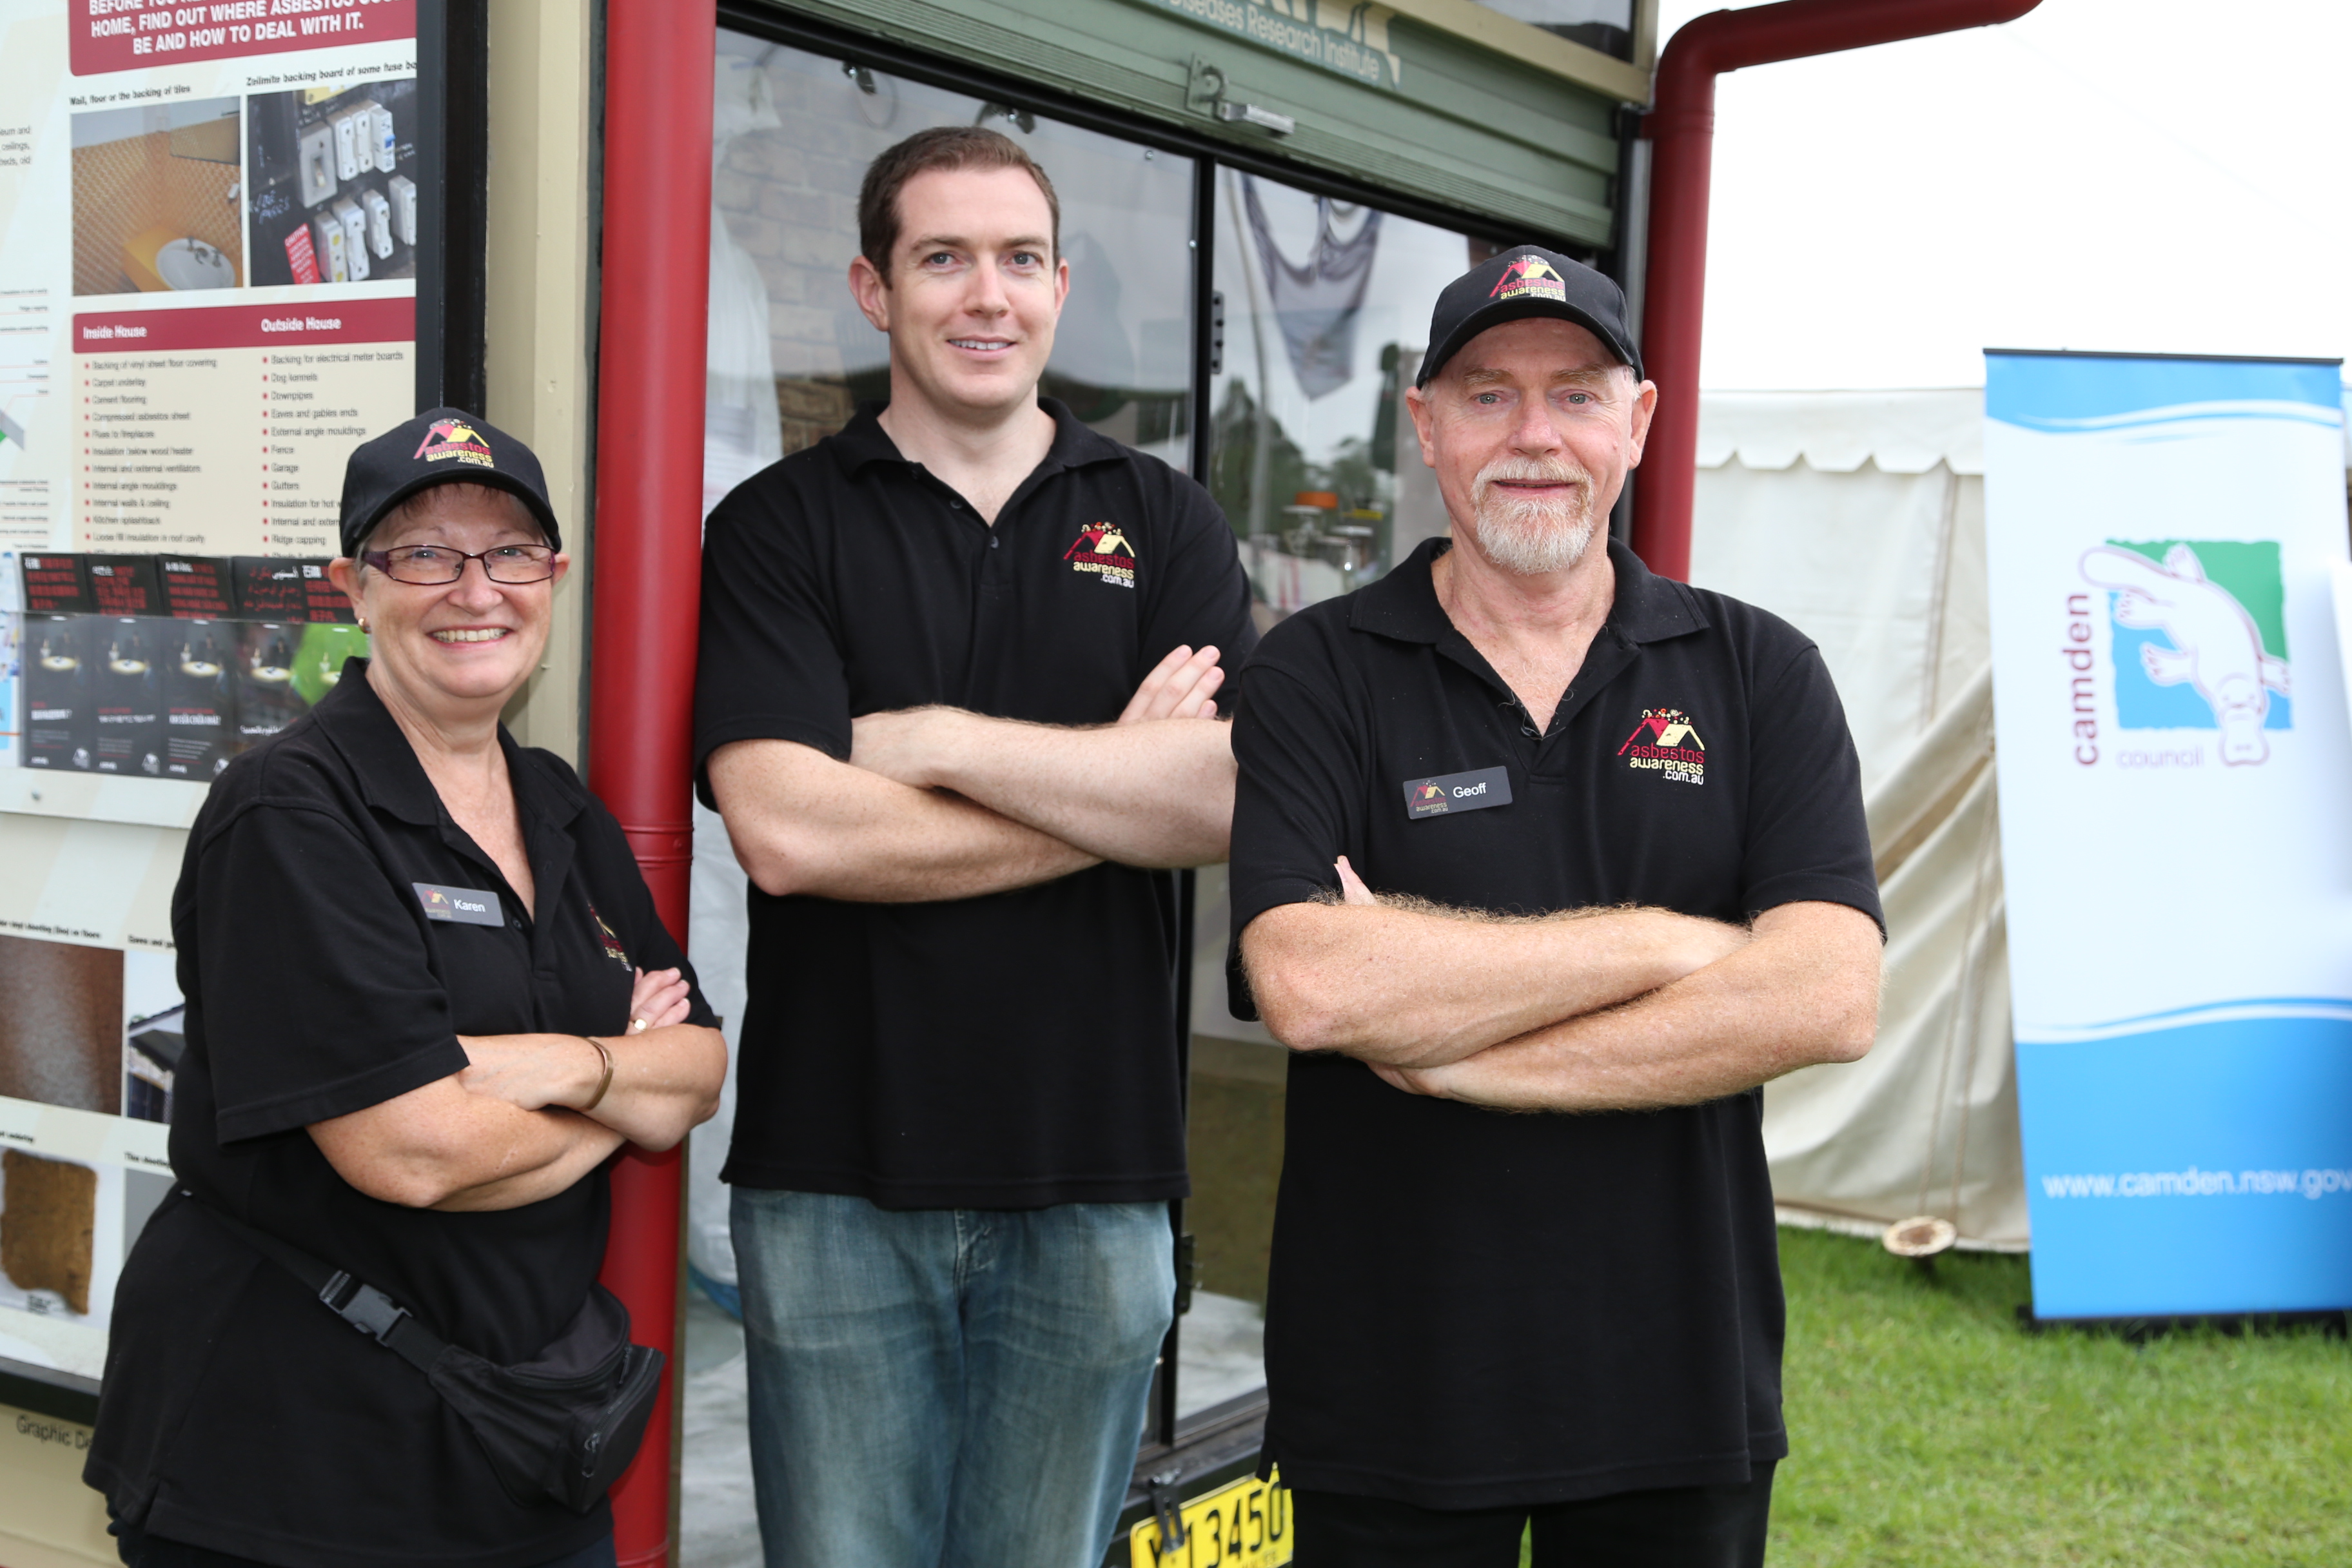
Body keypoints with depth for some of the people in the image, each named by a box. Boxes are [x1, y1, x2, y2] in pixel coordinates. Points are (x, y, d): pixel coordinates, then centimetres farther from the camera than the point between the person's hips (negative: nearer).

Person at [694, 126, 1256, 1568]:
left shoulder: (1166, 524, 7)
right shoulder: (780, 527, 1)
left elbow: (1231, 798, -9)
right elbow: (785, 832, -15)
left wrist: (939, 741, -12)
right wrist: (1120, 796, -10)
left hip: (1092, 1178, 2)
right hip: (837, 1178, -1)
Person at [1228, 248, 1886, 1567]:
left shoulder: (1760, 674, 1)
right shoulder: (1317, 676, -3)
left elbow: (1830, 999, -12)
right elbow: (1307, 986, -19)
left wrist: (1460, 1058, -15)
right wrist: (1664, 943, -14)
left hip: (1682, 1381, 2)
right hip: (1390, 1393, -1)